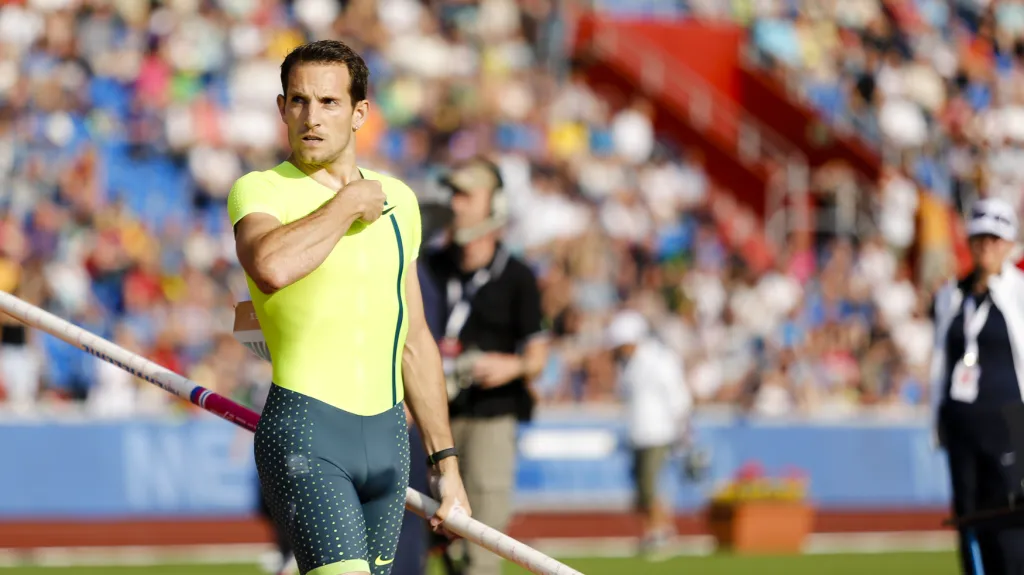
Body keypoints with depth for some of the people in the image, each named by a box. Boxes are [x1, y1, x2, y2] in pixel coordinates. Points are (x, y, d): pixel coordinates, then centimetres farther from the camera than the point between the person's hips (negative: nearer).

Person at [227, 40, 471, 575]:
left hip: (386, 432, 6)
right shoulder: (258, 190, -3)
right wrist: (349, 202, -14)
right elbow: (271, 268, -29)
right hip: (303, 433, -6)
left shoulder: (398, 200, 15)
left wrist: (445, 461, 20)